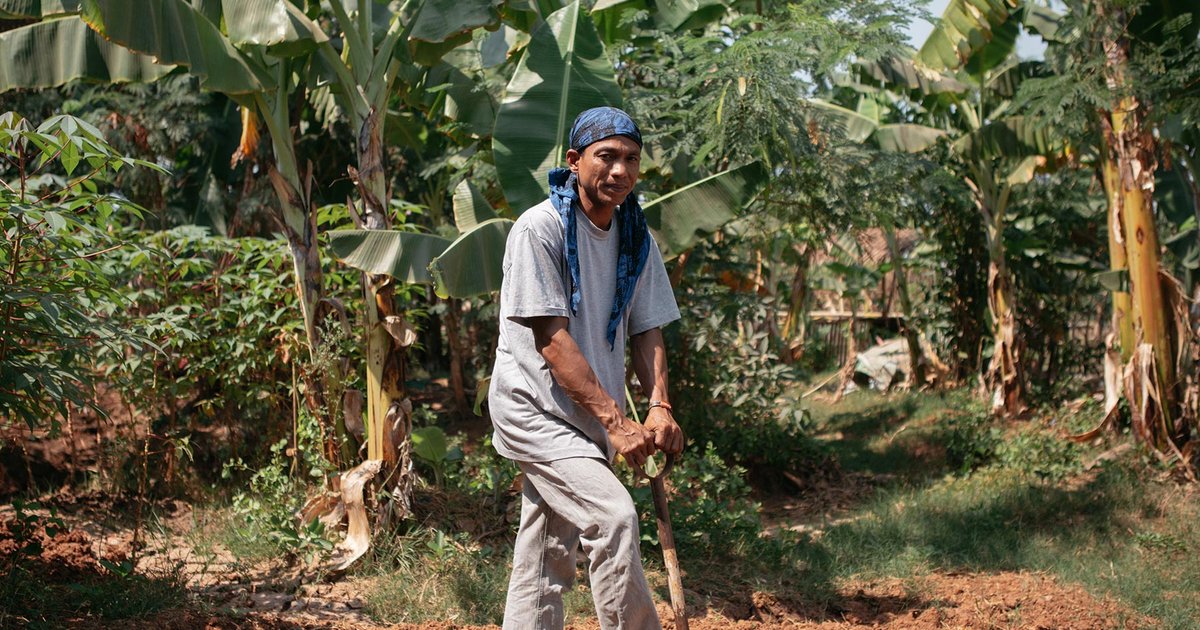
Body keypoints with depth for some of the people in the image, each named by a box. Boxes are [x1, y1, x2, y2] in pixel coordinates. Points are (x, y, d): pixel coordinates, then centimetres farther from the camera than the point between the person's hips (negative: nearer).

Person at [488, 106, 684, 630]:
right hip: (534, 405, -7)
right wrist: (616, 420, -23)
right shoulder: (540, 227, -14)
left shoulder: (637, 238, 7)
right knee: (614, 516, -21)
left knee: (547, 561, 9)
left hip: (592, 416, 7)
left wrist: (659, 405, -12)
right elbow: (550, 337, -19)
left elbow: (646, 329, 7)